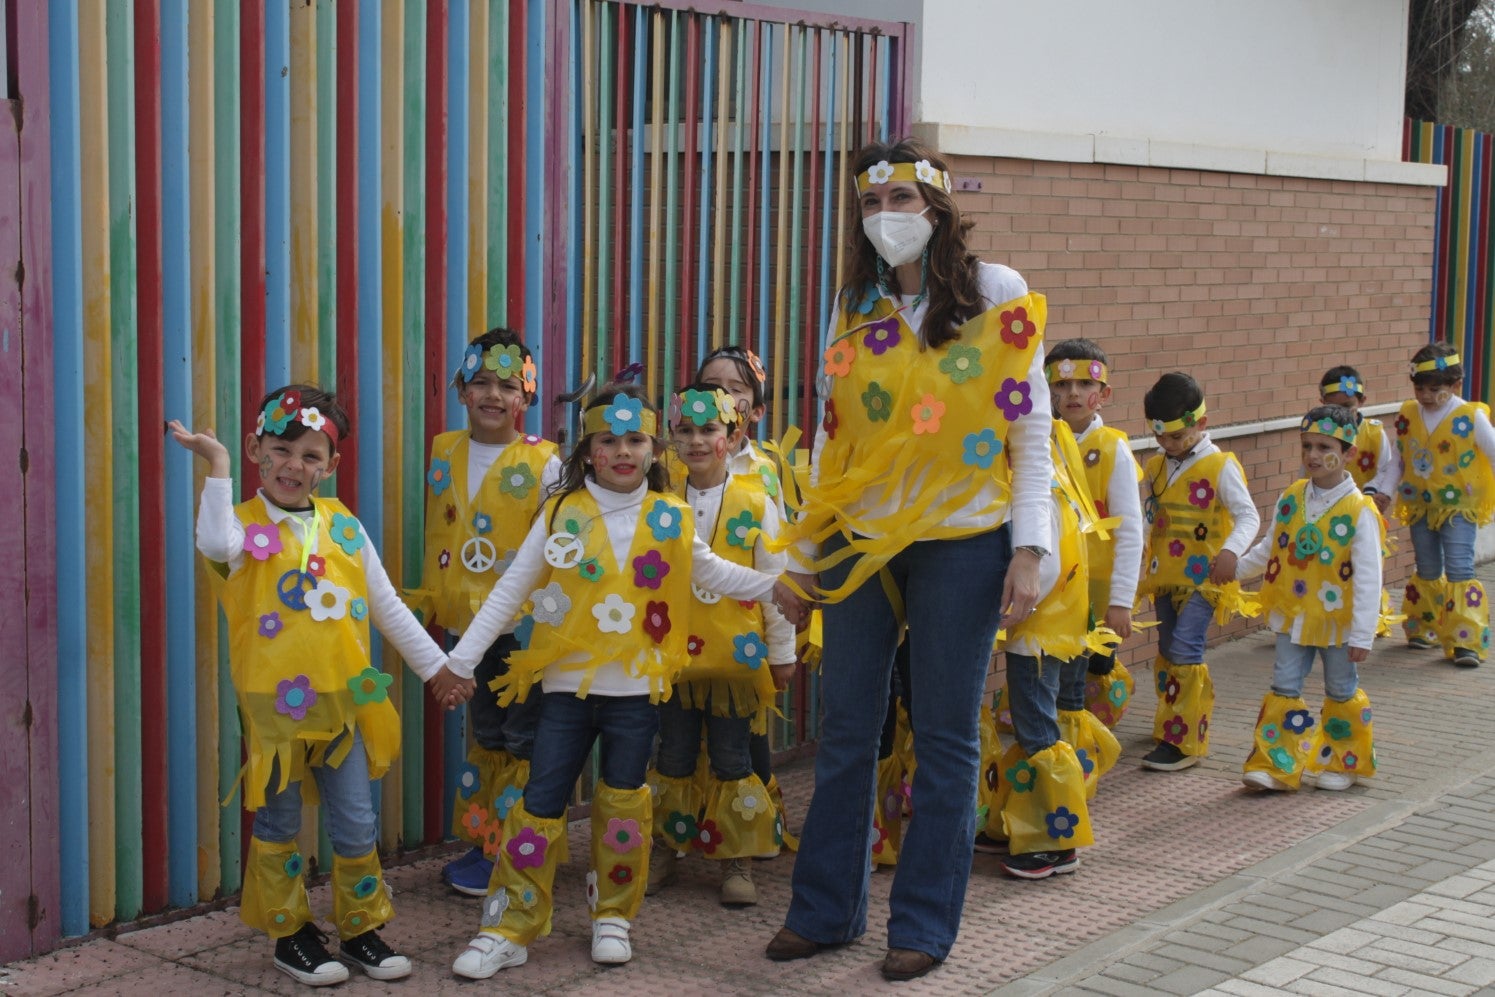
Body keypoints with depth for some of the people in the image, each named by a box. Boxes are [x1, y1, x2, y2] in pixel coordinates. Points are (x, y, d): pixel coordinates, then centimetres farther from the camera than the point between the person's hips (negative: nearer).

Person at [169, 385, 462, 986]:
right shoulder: (244, 525, -7)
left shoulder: (342, 524, 5)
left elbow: (387, 607, 12)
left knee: (356, 826, 10)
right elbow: (215, 543, -35)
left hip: (343, 701, 4)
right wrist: (217, 467, -30)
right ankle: (290, 934, 24)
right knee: (279, 826, 10)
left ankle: (362, 928, 26)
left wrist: (434, 665, 14)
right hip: (273, 704, -3)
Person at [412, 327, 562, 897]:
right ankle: (480, 843, 28)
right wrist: (430, 604, 14)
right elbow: (436, 535, 15)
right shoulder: (444, 453, 7)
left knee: (523, 738, 2)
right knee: (484, 733, 17)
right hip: (468, 620, 6)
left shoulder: (542, 462, -9)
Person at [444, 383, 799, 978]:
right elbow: (509, 590, 0)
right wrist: (462, 658, -2)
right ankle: (510, 927, 7)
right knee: (540, 805, 0)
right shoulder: (561, 514, -2)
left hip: (636, 685, 1)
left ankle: (613, 915, 24)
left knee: (623, 804, 9)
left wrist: (773, 586, 5)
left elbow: (712, 573, 16)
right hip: (567, 683, -1)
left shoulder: (669, 519, 1)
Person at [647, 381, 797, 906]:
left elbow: (775, 580, 1)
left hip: (736, 653, -2)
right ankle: (669, 848, 24)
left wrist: (782, 651, 2)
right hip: (673, 651, 2)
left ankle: (738, 861, 15)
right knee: (674, 758, 10)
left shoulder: (756, 503, -2)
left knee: (731, 760, 4)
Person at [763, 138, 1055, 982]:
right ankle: (827, 908, 22)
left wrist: (1029, 549, -10)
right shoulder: (857, 305, 8)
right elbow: (831, 430, 14)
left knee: (945, 738, 4)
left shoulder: (997, 295, -4)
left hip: (961, 542, -4)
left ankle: (925, 924, 15)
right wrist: (810, 548, 13)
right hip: (861, 540, 4)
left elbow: (1030, 431, -4)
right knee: (846, 730, 9)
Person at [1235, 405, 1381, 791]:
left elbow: (1368, 579, -17)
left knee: (1341, 692, 13)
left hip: (1337, 621, -4)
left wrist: (1362, 635, -17)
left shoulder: (1359, 512, -17)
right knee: (1284, 689, 3)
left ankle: (1342, 763, 30)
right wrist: (1236, 568, 6)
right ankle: (1277, 764, 9)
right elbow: (1269, 549, 13)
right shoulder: (1291, 499, -2)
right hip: (1294, 616, 4)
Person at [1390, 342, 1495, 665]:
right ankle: (1423, 630, 31)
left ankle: (1466, 642, -13)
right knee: (1428, 573, 15)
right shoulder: (1407, 416, 2)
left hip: (1459, 507, -4)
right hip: (1420, 507, 4)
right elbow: (1398, 462, 11)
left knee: (1460, 571, -13)